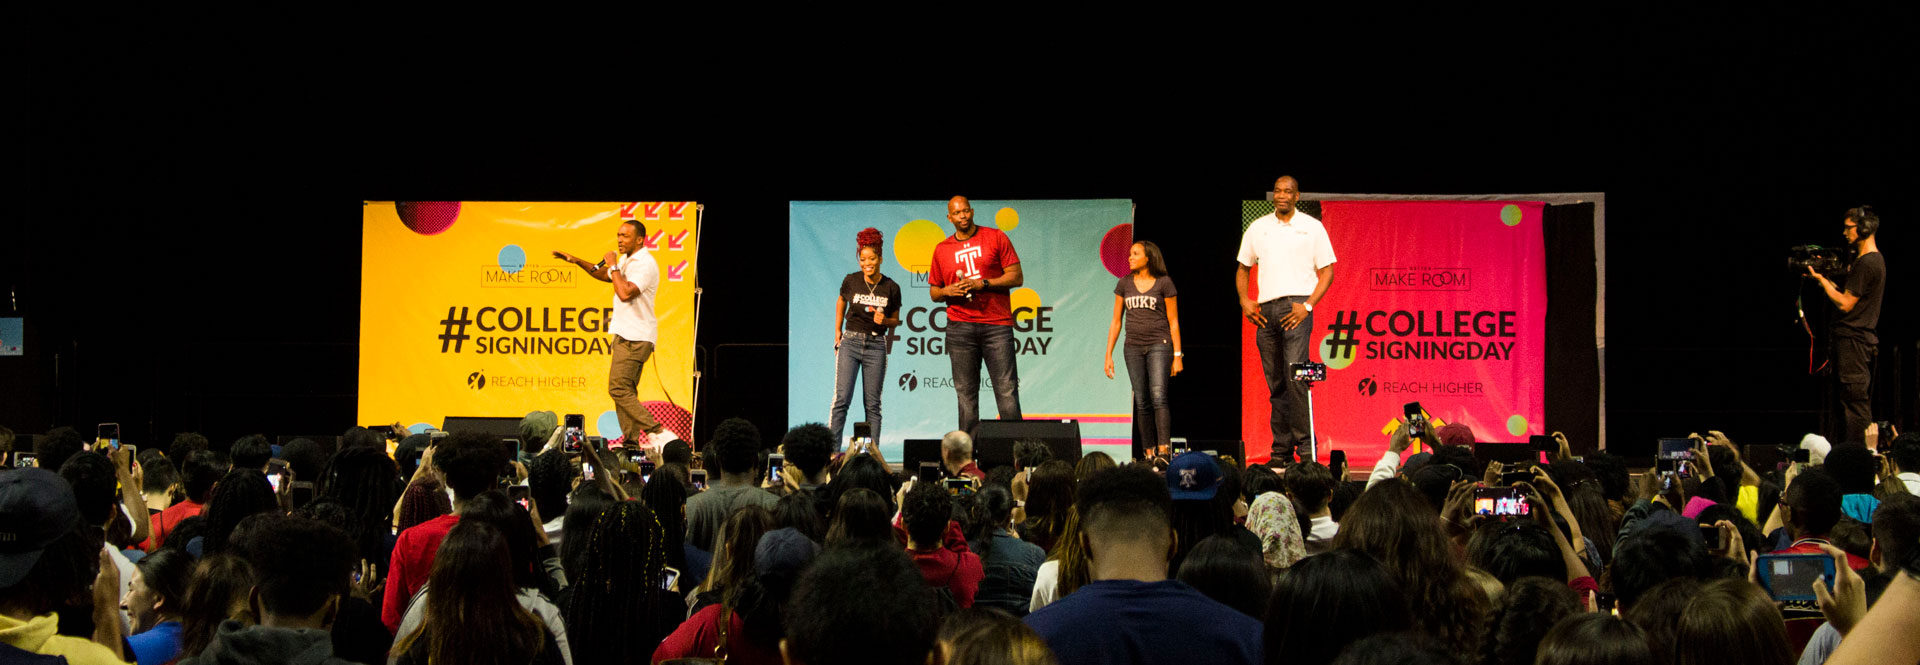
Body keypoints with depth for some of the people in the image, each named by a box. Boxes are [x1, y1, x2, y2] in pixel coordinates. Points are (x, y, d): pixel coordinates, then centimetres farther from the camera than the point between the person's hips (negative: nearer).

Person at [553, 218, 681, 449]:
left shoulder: (645, 264, -16)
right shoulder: (626, 260, 14)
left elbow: (625, 293, -28)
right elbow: (604, 275, 33)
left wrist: (614, 266, -15)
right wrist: (577, 261, 23)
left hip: (636, 337, -10)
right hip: (626, 334, 10)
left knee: (618, 388, -14)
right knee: (625, 390, 10)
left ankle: (657, 433, -15)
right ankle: (631, 441, 13)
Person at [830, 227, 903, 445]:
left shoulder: (891, 288, -2)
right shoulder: (851, 281, -2)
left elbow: (895, 320, 10)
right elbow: (841, 302, 19)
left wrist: (884, 320, -11)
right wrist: (837, 332, 16)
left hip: (876, 345, 1)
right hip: (850, 342, 0)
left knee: (873, 404, 3)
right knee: (841, 399, -10)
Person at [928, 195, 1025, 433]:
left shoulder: (995, 238, 6)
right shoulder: (942, 249, 14)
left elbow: (1016, 277, 1)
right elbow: (933, 292, 19)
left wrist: (982, 284, -10)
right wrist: (948, 291, -4)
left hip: (997, 324, -2)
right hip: (960, 327, 2)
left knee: (1007, 391, -7)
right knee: (966, 394, 1)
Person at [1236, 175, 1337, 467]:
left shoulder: (1312, 227, 4)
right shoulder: (1257, 227, 14)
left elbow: (1327, 271, 3)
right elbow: (1243, 268, 21)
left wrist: (1308, 305, -10)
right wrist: (1244, 300, 5)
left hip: (1296, 306, -4)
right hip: (1265, 310, 4)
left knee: (1295, 376, -16)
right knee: (1275, 383, 6)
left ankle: (1305, 445, -13)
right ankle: (1281, 451, 10)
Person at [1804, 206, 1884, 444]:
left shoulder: (1866, 263, -17)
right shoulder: (1875, 259, 16)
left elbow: (1845, 304, -18)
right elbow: (1849, 296, 18)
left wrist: (1821, 279, -10)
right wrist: (1825, 276, 10)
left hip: (1853, 339, -11)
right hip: (1857, 337, 11)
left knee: (1855, 401, -9)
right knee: (1851, 400, 14)